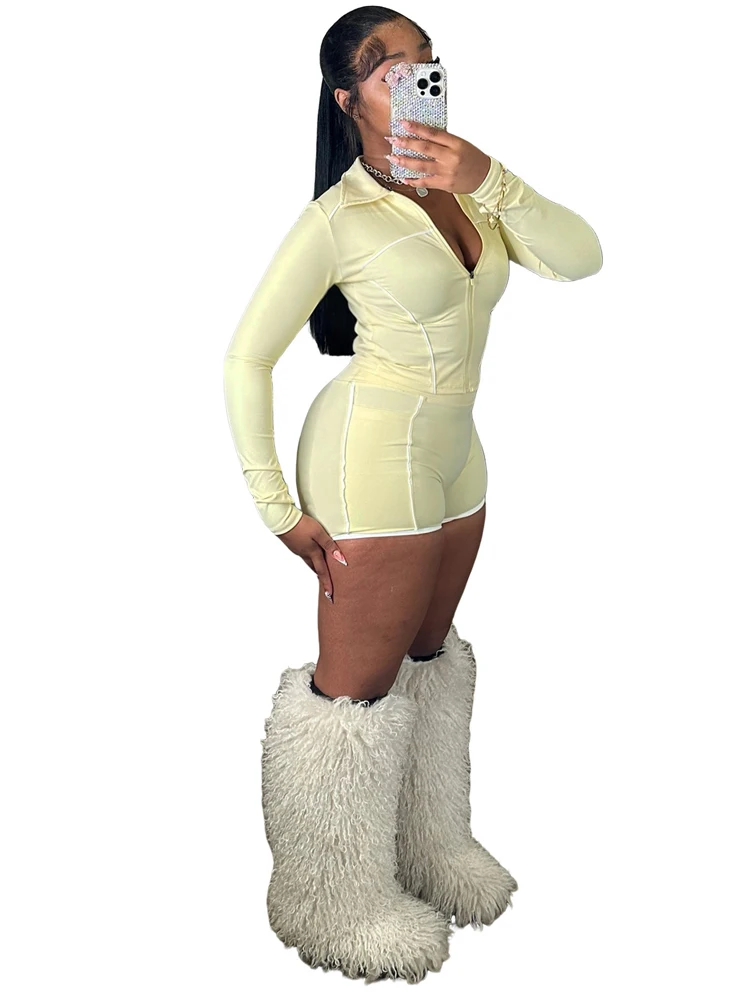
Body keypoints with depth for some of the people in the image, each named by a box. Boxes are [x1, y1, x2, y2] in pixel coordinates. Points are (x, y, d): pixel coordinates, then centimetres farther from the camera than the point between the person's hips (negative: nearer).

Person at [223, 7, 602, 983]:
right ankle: (340, 901, 28)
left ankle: (427, 848, 43)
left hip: (454, 458, 7)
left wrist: (489, 181, -21)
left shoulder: (465, 184, 3)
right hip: (373, 465, -7)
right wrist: (278, 508, -13)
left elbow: (580, 258, -6)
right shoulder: (337, 218, -15)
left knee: (428, 653, 20)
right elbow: (246, 359, -12)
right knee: (359, 682, 4)